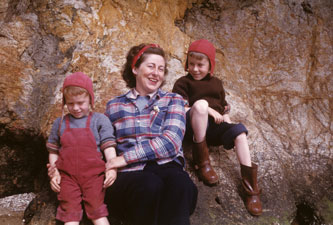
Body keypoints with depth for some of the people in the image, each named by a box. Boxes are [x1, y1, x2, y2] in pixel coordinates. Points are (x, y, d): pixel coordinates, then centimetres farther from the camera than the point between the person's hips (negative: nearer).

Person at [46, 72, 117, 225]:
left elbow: (108, 146, -1)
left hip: (93, 174, -2)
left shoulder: (99, 120, 4)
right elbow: (53, 150, 16)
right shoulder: (60, 123, 11)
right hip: (67, 176, 2)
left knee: (97, 212, -3)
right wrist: (53, 173, 4)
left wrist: (112, 167, -16)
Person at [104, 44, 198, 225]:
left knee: (181, 184, -38)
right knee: (151, 185, -38)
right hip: (128, 176, 0)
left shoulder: (173, 101, 17)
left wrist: (126, 157, -8)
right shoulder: (114, 106, 21)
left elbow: (171, 142, -1)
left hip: (166, 168, 0)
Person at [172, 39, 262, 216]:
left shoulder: (216, 83, 25)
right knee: (200, 103, -35)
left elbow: (224, 109, 27)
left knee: (239, 132, -26)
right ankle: (201, 160, -26)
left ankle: (250, 187, -22)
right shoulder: (183, 83, 10)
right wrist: (208, 110, -12)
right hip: (194, 126, -4)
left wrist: (229, 127, 9)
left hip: (215, 128, 4)